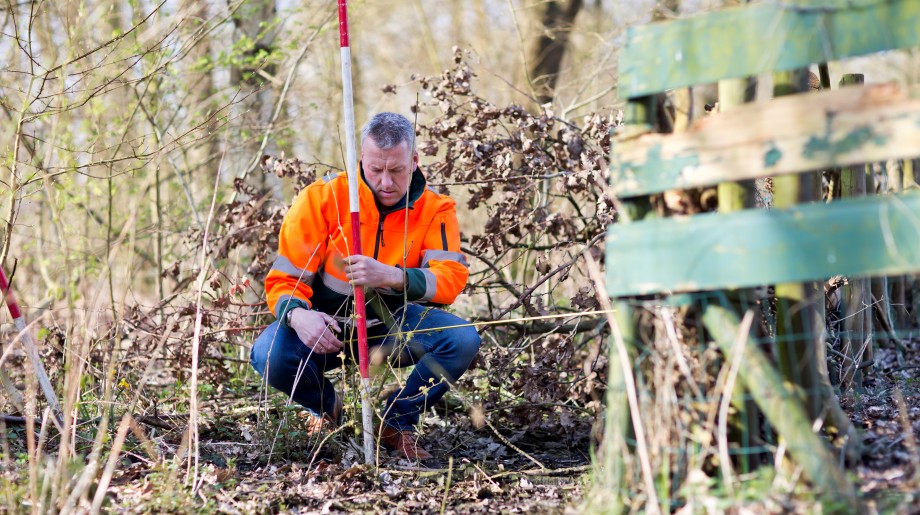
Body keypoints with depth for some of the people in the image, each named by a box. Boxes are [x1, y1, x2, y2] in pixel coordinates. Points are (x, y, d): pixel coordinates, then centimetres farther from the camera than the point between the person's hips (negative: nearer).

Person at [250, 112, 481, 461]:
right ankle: (325, 406, 6)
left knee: (462, 340, -27)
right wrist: (298, 314, -37)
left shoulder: (435, 210, -9)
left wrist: (393, 276, -44)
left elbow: (451, 279, -24)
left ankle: (397, 422, -1)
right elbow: (284, 278, -12)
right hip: (328, 324, -1)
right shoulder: (322, 198, -13)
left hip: (394, 327, 1)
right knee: (269, 356, -31)